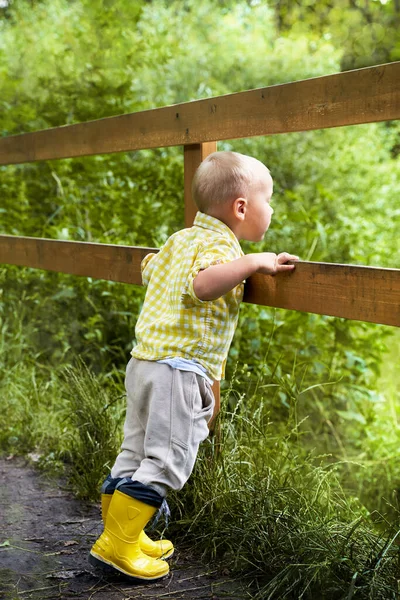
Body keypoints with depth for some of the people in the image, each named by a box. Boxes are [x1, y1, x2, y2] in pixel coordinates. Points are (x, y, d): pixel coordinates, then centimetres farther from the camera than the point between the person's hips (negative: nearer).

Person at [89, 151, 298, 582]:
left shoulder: (181, 238, 16)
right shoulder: (220, 245, -11)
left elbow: (148, 270, 34)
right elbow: (203, 284, -31)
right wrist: (252, 263, -29)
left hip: (144, 360, 10)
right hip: (180, 370, -10)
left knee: (135, 454, 15)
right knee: (165, 461, -4)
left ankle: (122, 534, 26)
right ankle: (117, 546, -2)